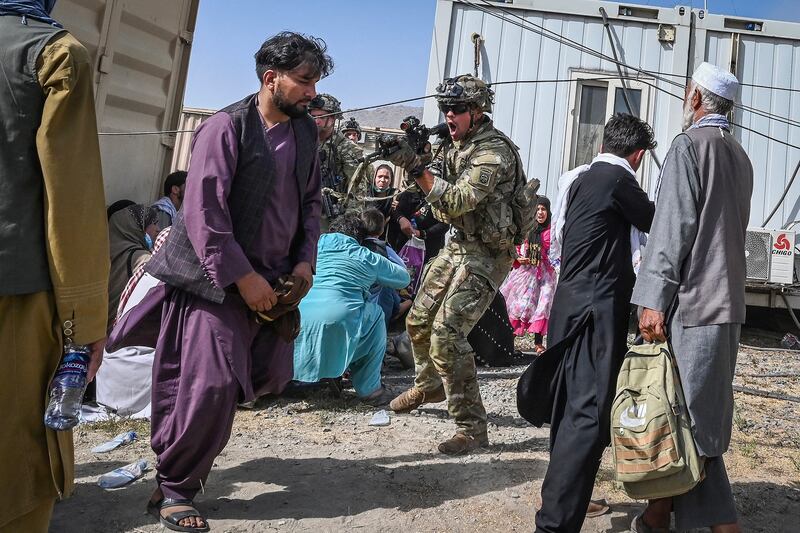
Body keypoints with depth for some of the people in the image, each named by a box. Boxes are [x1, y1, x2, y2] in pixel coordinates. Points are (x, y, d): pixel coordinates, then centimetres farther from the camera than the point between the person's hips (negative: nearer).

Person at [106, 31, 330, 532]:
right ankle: (173, 490, 14)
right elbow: (203, 210, -19)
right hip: (219, 276, -7)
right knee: (213, 383, -8)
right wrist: (241, 276, -19)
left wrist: (305, 260, 2)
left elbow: (310, 200, 14)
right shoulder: (227, 126, -14)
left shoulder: (305, 130, 7)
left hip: (274, 276, 7)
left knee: (270, 374, 11)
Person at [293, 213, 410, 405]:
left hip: (296, 320, 5)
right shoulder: (368, 258, 16)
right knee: (375, 314, 23)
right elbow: (404, 278, 29)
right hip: (337, 322, -4)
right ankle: (369, 389, 21)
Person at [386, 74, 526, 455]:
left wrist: (416, 168, -33)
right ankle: (428, 386, 42)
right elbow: (438, 186, 6)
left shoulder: (493, 152, -20)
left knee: (447, 334, -18)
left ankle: (471, 427, -6)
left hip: (486, 255, -9)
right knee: (419, 321, 16)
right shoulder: (459, 144, 9)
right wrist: (410, 156, -10)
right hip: (457, 245, 9)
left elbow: (457, 202, -28)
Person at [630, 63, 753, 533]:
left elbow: (672, 228, -16)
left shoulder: (690, 145, -8)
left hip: (692, 300, -9)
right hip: (728, 299, 9)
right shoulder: (740, 156, 18)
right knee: (703, 414, 10)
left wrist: (654, 299, -18)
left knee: (683, 412, -3)